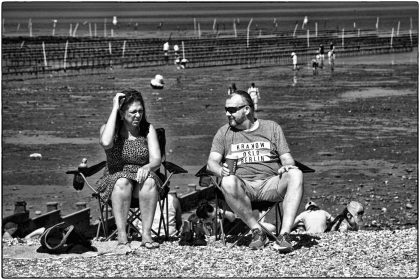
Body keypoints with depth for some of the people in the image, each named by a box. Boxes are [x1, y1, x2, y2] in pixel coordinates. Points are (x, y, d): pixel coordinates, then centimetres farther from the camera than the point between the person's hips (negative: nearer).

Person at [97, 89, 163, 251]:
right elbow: (106, 142, -26)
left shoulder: (148, 129, 6)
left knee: (149, 181, -33)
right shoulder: (109, 128, 0)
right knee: (122, 182, -36)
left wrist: (147, 167, -28)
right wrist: (114, 109, -19)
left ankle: (146, 235, -33)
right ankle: (122, 237, -39)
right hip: (114, 179, -1)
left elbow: (156, 159, -3)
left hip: (141, 178, 2)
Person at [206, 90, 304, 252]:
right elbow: (211, 163, 5)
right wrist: (221, 170, -19)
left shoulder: (271, 127, 16)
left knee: (295, 175, -31)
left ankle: (285, 234, -36)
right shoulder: (224, 132, 16)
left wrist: (287, 166, -14)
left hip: (271, 183, 0)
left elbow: (287, 158, 12)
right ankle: (257, 232, -26)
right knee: (228, 183, -37)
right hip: (243, 186, 0)